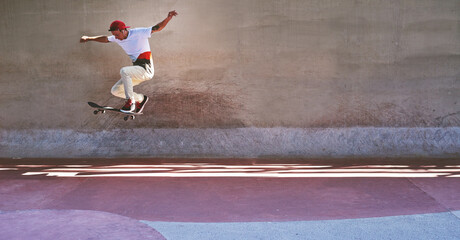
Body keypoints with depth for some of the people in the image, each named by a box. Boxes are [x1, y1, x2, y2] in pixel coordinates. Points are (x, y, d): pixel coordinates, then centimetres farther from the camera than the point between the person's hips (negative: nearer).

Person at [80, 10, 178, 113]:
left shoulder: (139, 33, -12)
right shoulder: (118, 38, 7)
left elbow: (157, 28, -15)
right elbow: (105, 39, 22)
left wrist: (168, 18, -29)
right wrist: (88, 38, 22)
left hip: (146, 70, -8)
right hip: (137, 71, 8)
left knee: (124, 71, -33)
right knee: (115, 90, 5)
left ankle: (130, 102, -24)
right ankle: (140, 98, 22)